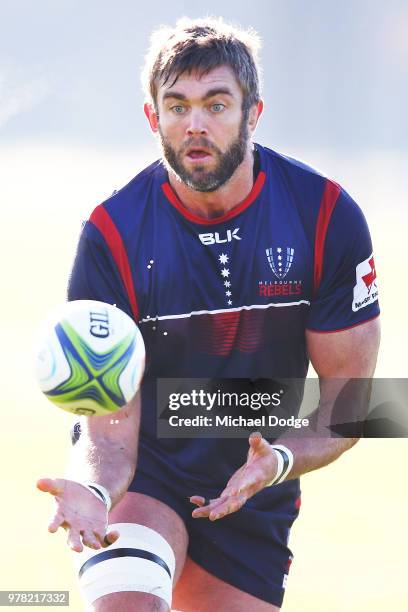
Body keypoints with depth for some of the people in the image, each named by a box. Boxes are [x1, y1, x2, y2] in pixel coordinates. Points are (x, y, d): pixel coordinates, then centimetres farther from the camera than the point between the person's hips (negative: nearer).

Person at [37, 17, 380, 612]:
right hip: (142, 475, -3)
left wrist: (279, 461, -26)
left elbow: (349, 390, -6)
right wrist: (94, 491, -40)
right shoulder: (113, 234, -16)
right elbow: (111, 419, -18)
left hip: (255, 495, 3)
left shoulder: (326, 216, -11)